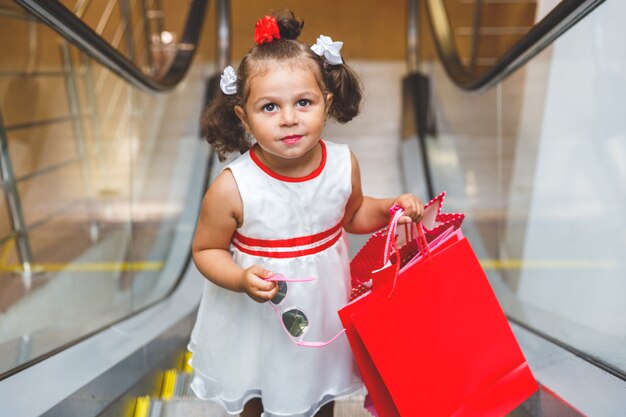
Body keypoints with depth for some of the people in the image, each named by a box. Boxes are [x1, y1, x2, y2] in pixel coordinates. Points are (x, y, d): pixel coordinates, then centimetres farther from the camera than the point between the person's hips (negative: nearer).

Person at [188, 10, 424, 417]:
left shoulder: (344, 164, -16)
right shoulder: (232, 189, -29)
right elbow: (206, 250, -14)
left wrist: (392, 207, -12)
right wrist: (242, 280, -32)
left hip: (324, 308, 3)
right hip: (255, 319, -2)